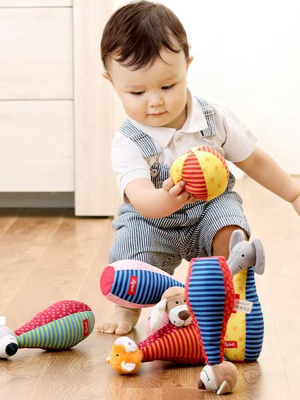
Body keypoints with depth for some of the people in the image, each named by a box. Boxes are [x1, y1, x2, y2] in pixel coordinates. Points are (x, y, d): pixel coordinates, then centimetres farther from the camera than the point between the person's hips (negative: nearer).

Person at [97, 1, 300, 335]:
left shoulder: (216, 120, -13)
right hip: (153, 223, -1)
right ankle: (128, 308, 7)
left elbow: (252, 160, 4)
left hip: (209, 209, 2)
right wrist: (167, 199, -60)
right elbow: (140, 199, -36)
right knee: (128, 255, -27)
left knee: (231, 229, -30)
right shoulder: (128, 144, -21)